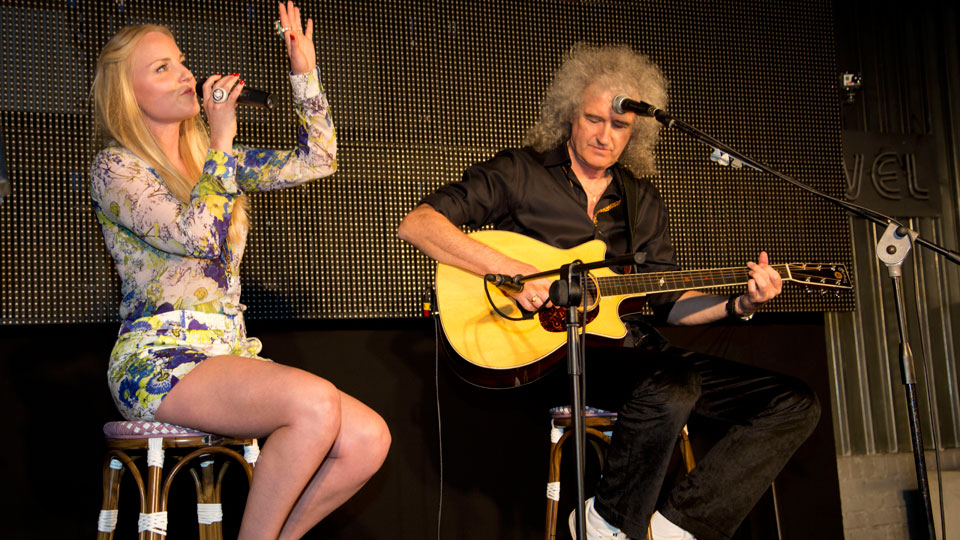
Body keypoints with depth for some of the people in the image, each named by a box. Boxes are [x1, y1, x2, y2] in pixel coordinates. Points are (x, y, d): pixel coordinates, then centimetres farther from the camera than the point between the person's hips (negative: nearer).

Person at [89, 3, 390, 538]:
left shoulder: (211, 159, 18)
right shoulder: (115, 167, -2)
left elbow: (318, 160, 17)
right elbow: (195, 235, -18)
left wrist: (305, 72, 13)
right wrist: (222, 141, -11)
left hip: (229, 353, 7)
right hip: (158, 360, -7)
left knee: (369, 438, -13)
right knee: (315, 402, -32)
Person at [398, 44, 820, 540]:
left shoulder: (641, 201, 17)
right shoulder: (519, 173, 1)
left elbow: (669, 301, 18)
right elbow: (415, 223, -9)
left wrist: (738, 304, -2)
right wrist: (507, 269, -21)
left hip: (632, 348, 6)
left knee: (794, 405, -5)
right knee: (672, 389, -36)